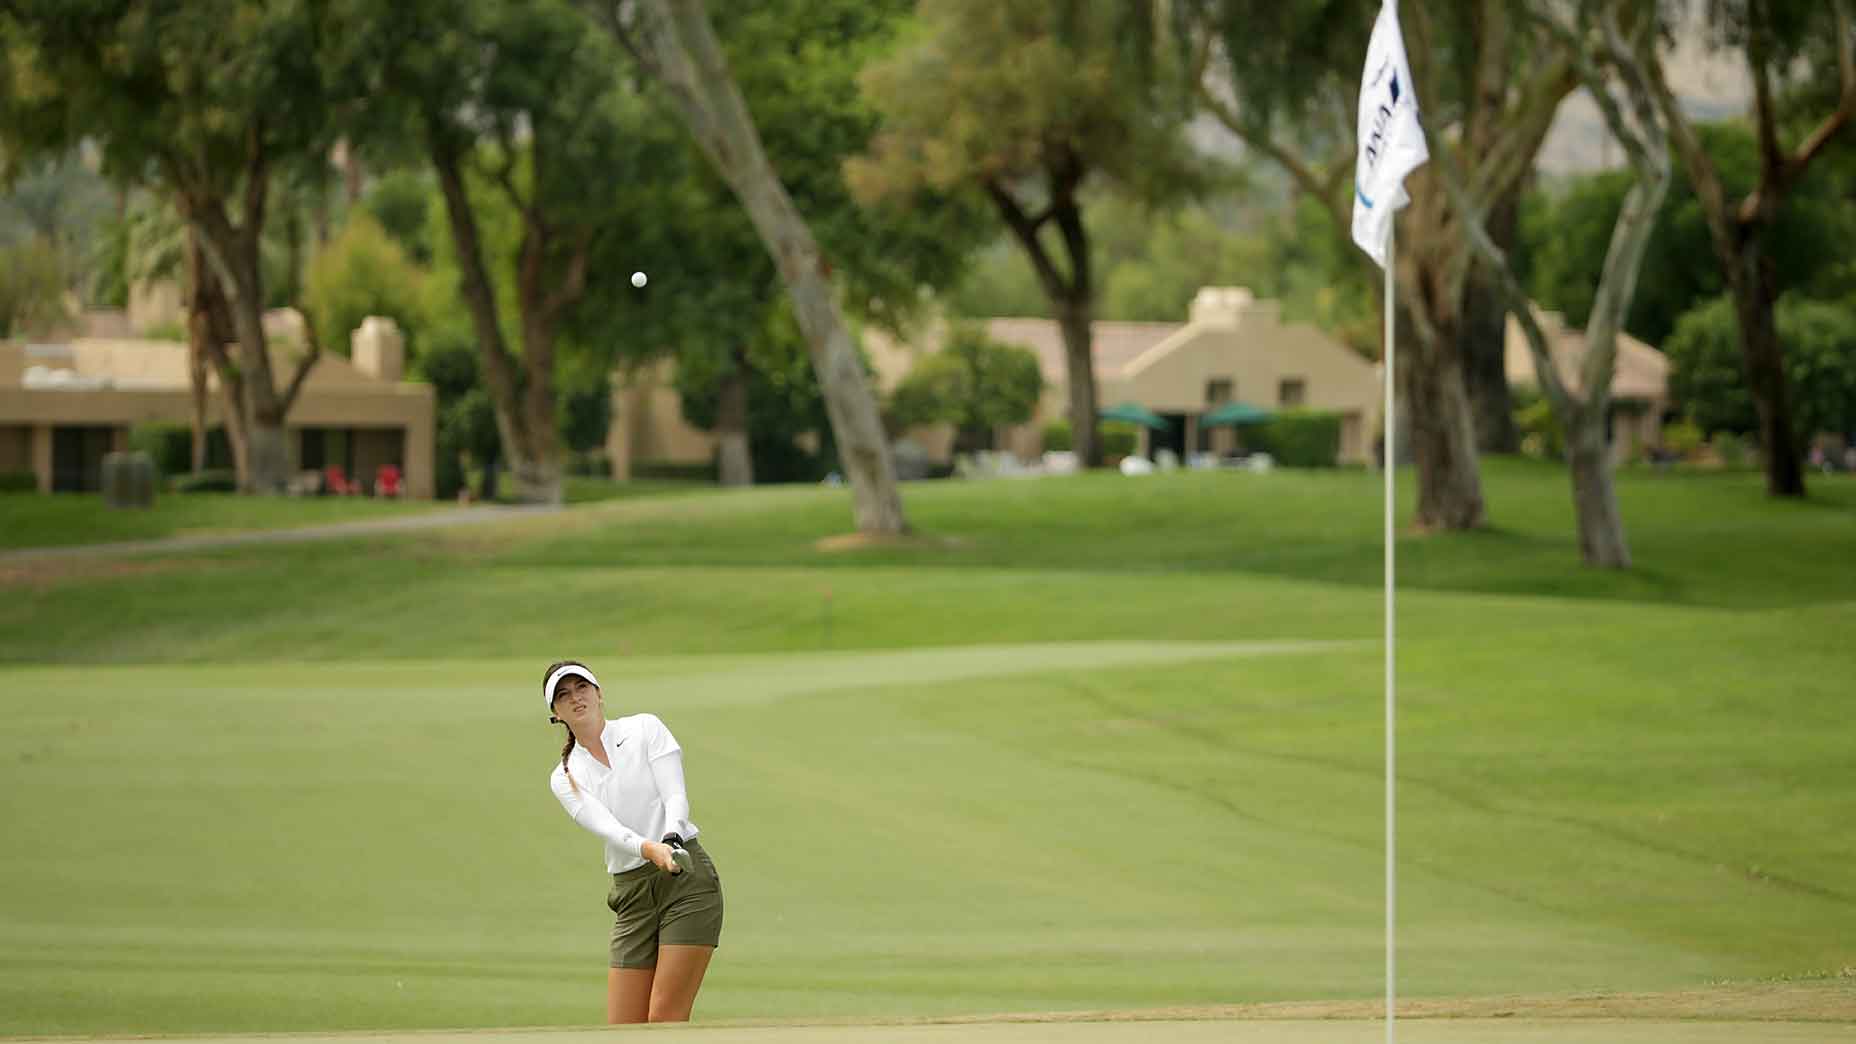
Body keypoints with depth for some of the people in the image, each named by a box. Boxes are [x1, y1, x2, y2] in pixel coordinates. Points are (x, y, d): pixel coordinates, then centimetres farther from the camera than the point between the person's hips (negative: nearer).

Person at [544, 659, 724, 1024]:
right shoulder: (564, 778, 8)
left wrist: (671, 837, -31)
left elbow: (676, 796, -8)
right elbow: (606, 826, -10)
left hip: (687, 882, -4)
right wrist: (649, 849, -32)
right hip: (632, 896, 4)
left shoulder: (645, 729, 3)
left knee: (665, 1022, -13)